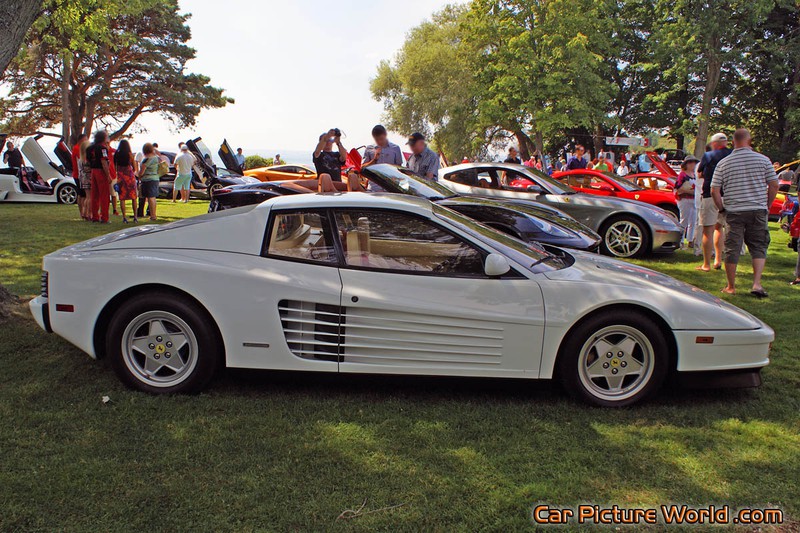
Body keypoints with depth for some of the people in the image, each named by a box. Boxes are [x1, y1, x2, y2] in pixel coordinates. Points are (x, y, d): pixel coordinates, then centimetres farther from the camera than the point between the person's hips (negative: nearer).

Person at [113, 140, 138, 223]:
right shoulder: (130, 154, -5)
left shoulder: (116, 155, 2)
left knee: (122, 198, 5)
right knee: (133, 198, 6)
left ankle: (124, 217, 2)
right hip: (130, 176, -2)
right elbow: (134, 169, 0)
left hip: (120, 177, 2)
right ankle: (135, 216, 6)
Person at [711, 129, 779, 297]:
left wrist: (722, 208, 8)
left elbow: (714, 190, -3)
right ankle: (757, 284, -3)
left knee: (732, 250, 5)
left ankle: (731, 287, 13)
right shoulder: (763, 160, 1)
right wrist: (767, 206, 12)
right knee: (759, 247, 10)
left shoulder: (723, 163, 1)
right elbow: (774, 185, 1)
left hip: (734, 212, 0)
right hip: (758, 211, 0)